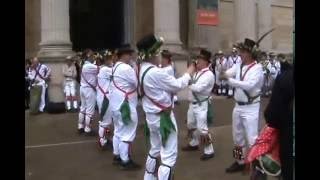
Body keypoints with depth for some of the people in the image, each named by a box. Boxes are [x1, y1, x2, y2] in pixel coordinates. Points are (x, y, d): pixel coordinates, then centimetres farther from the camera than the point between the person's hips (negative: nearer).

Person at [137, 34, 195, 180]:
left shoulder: (143, 69, 3)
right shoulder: (155, 72, -25)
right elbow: (177, 85, -15)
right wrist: (189, 73, 1)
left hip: (152, 116, 10)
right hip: (162, 117, -10)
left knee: (155, 150, 26)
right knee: (169, 156, -3)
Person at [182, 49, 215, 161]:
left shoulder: (209, 75, -19)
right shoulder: (197, 73, 10)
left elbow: (198, 88, -28)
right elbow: (192, 84, 8)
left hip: (202, 105, -9)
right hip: (193, 104, 10)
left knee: (202, 129, -7)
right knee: (191, 125, 23)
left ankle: (209, 151, 6)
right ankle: (194, 144, 43)